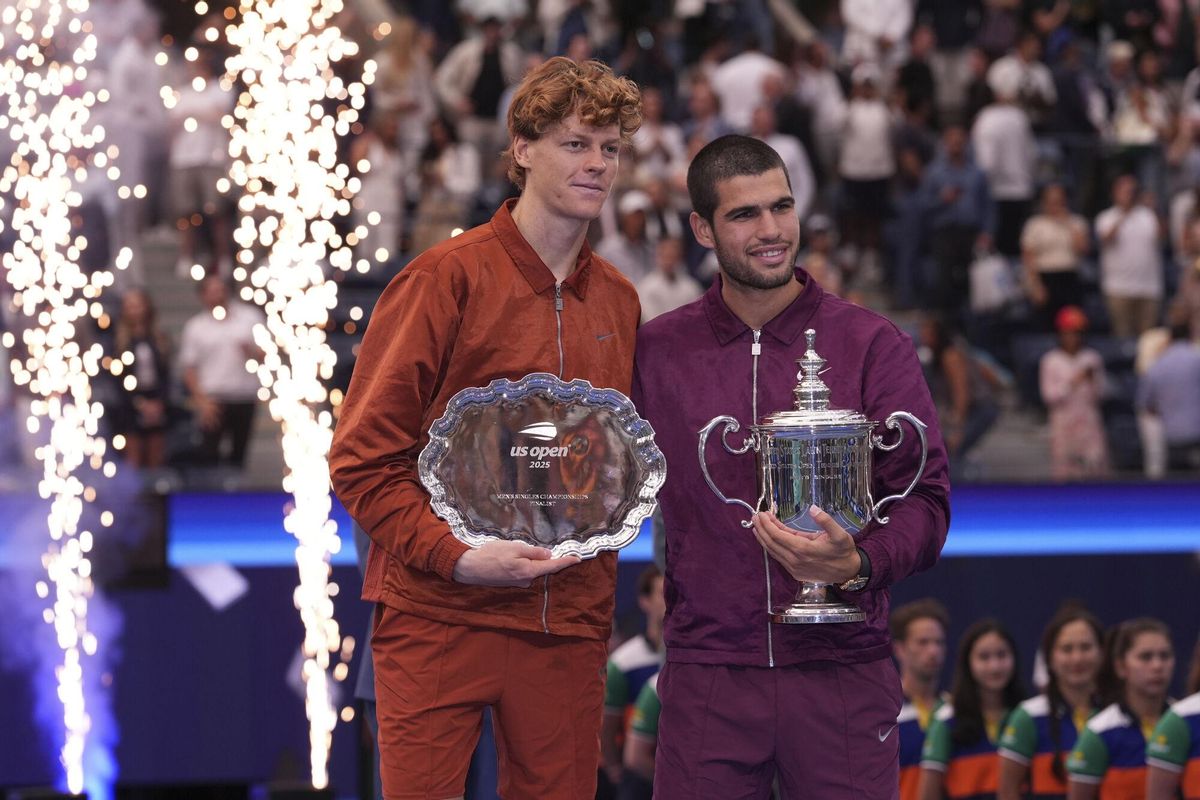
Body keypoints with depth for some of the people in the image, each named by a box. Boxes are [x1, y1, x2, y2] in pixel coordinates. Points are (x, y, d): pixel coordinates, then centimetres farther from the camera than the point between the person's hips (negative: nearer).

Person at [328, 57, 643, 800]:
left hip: (569, 625, 5)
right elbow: (363, 457, -7)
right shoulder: (450, 277, -4)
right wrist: (456, 555, -17)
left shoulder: (620, 300, 12)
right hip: (440, 618, -5)